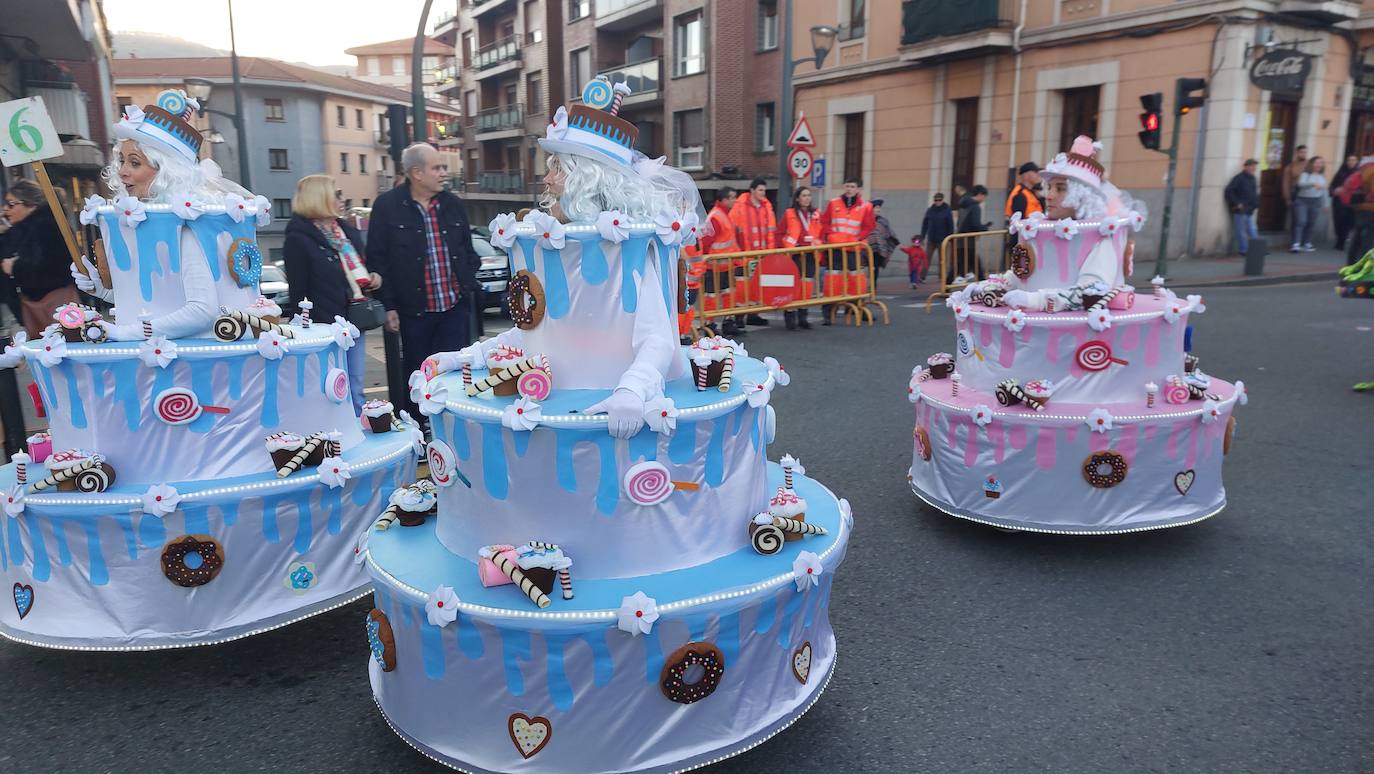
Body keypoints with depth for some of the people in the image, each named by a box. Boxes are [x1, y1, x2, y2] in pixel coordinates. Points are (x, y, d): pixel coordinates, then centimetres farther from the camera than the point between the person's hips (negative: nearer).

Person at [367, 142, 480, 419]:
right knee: (418, 377, 10)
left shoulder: (453, 205, 8)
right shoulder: (387, 206, -5)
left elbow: (468, 251, 16)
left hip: (455, 306, 3)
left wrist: (470, 288, 7)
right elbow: (378, 259, -5)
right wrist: (388, 306, -8)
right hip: (414, 310, -2)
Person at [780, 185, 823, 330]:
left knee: (807, 285, 6)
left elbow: (820, 234, 15)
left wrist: (817, 244, -1)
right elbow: (781, 234, -2)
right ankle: (790, 318, -2)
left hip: (810, 254, 4)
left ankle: (802, 318, 14)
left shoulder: (815, 214, 11)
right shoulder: (789, 213, -1)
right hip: (794, 255, -4)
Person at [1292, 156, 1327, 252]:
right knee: (1300, 222, -13)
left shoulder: (1322, 176, 13)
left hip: (1316, 202, 5)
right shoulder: (1305, 174, -2)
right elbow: (1301, 183, -21)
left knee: (1311, 223, 4)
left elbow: (1324, 191, 17)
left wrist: (1324, 204, 17)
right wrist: (1313, 183, -36)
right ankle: (1296, 244, -19)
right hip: (1302, 200, -5)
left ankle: (1306, 243, 12)